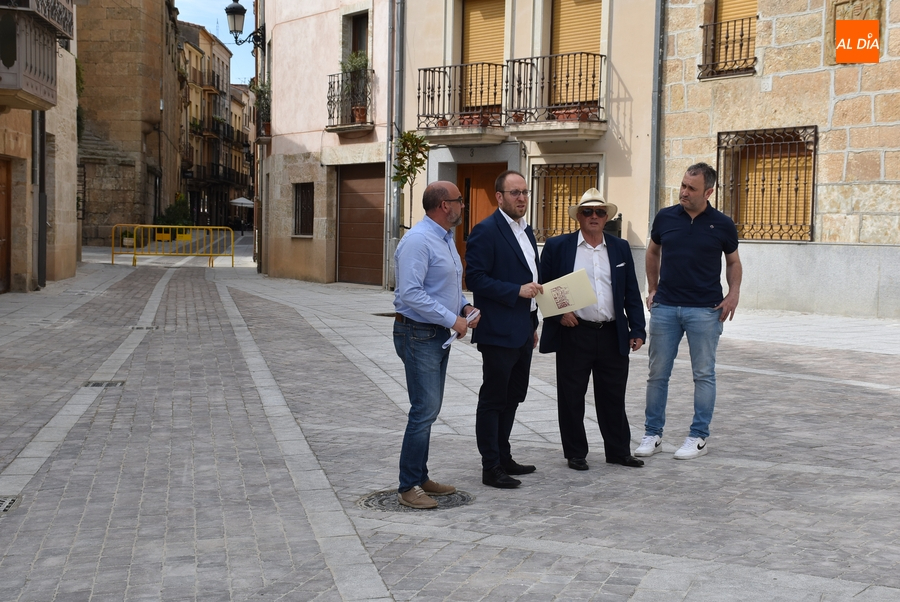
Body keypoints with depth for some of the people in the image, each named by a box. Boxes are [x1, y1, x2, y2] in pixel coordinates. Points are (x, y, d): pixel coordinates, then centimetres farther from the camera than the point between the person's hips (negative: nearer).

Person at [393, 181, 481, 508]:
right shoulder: (418, 241, -18)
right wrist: (452, 319, -21)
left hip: (440, 334, 10)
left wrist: (465, 306, 5)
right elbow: (410, 293, -25)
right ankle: (408, 487, -1)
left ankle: (420, 478, 24)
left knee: (429, 409, 14)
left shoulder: (447, 239, 13)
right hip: (419, 334, -10)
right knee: (424, 410, -10)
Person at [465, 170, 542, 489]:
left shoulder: (526, 231, 15)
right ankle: (491, 468, 6)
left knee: (513, 396, 16)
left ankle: (503, 457, 28)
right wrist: (517, 291, -22)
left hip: (523, 331, 9)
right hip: (498, 332, -9)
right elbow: (475, 279, -18)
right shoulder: (486, 231, -13)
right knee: (493, 399, 0)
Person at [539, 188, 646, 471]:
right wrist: (559, 313, -10)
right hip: (573, 334, -2)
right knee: (571, 398, 5)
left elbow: (631, 293, 10)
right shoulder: (557, 246, 1)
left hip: (613, 336, 2)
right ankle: (575, 453, 18)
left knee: (613, 398, 10)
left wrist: (638, 330, 4)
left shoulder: (620, 248, 10)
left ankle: (619, 451, 22)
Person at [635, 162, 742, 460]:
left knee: (704, 374, 4)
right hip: (665, 307, 2)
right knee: (657, 373, 6)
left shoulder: (722, 224, -2)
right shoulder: (665, 217, 2)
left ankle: (699, 437, 14)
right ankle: (652, 434, 15)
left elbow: (733, 261, 12)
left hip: (705, 310, -2)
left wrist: (734, 293, -3)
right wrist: (652, 288, 14)